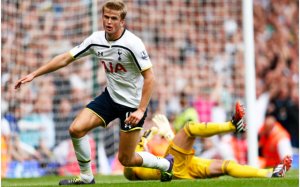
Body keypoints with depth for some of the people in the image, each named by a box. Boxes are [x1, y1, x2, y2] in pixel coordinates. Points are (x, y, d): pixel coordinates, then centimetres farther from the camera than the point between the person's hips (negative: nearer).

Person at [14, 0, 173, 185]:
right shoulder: (96, 40, -5)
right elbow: (65, 58, 2)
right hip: (110, 96, 6)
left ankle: (165, 164, 27)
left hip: (133, 104, -6)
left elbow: (149, 77, -22)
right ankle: (86, 177, 7)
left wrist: (140, 110, -28)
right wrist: (34, 74, 0)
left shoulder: (132, 43, -23)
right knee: (76, 129, -12)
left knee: (126, 160, -1)